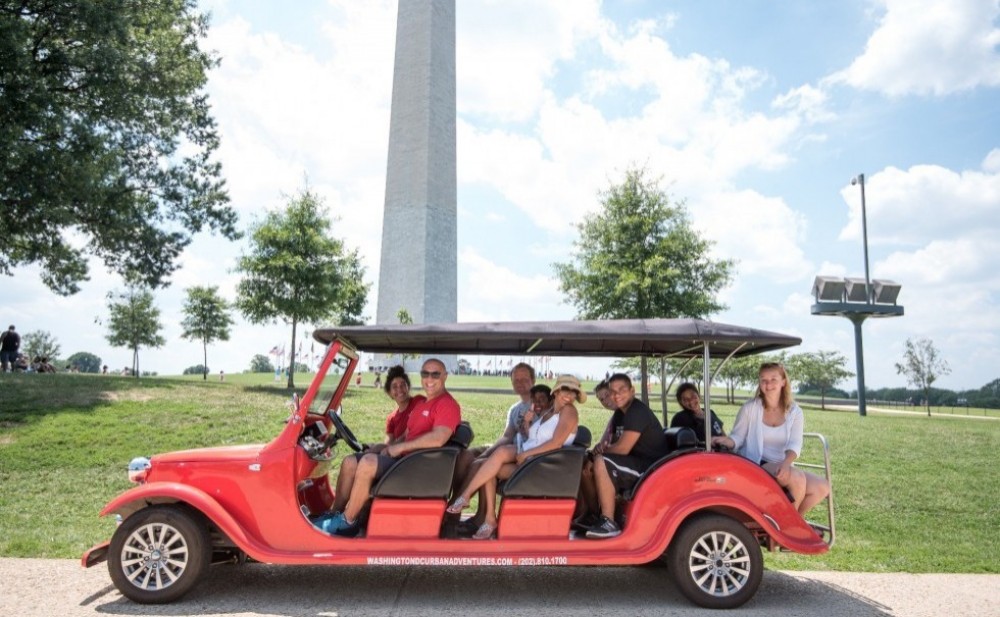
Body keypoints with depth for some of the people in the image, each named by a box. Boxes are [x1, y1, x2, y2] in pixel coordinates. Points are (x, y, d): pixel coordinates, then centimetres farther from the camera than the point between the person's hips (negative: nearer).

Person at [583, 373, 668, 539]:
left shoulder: (638, 411, -17)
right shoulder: (619, 413, 13)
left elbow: (623, 448, -23)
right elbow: (613, 444, 18)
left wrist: (600, 450, -5)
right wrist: (603, 447, -6)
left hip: (651, 468, -10)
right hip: (635, 465, 10)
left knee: (601, 462, -27)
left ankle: (609, 522, -24)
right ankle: (594, 514, 11)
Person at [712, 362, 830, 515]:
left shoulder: (794, 412, 5)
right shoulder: (750, 408, -3)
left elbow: (794, 445, -8)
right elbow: (737, 437, -3)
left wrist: (785, 463, -29)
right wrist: (726, 441, -28)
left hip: (782, 469, 5)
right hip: (755, 467, -5)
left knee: (822, 487, -10)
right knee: (798, 478, -27)